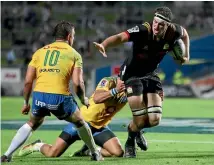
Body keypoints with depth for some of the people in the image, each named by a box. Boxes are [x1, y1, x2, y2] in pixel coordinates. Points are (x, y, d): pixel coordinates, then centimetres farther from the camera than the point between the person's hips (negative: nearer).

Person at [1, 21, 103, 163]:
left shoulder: (39, 52, 17)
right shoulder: (74, 54, 10)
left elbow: (28, 81, 13)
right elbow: (77, 83, -1)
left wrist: (26, 103, 24)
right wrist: (83, 100, 17)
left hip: (39, 95, 3)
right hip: (60, 97, -3)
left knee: (32, 124, 28)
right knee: (79, 122, 25)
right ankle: (95, 154, 35)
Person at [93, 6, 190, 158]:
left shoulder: (174, 32, -15)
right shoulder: (143, 30, -30)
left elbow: (184, 33, 11)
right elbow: (120, 37, -46)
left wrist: (186, 55, 3)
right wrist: (104, 45, -65)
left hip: (150, 74, 5)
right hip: (132, 73, -4)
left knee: (155, 119, -2)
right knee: (140, 120, -9)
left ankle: (135, 129, 33)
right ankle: (130, 142, 25)